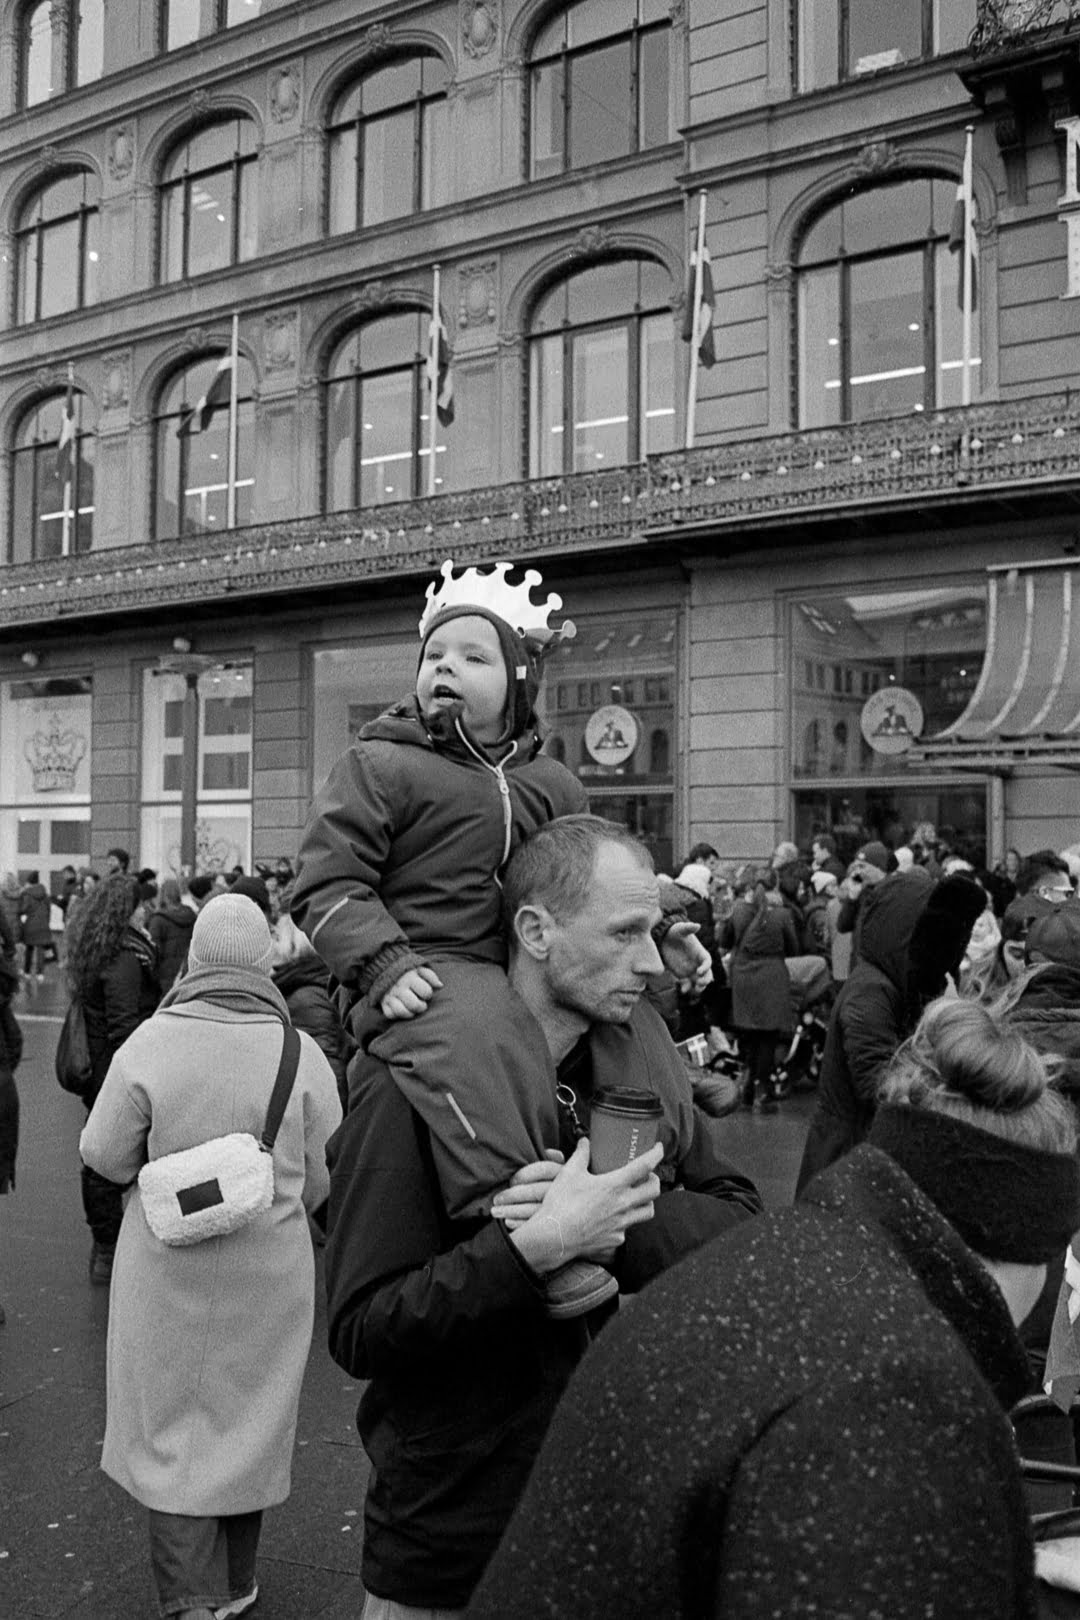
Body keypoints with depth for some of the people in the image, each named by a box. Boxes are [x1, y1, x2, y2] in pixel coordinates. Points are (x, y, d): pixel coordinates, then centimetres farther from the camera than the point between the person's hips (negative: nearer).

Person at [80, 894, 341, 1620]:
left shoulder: (150, 1042, -16)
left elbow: (105, 1155, -6)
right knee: (248, 1424, 19)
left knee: (173, 1429, 14)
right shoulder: (301, 1053, -14)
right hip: (270, 1276, 2)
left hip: (168, 1271, -1)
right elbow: (325, 1178, -6)